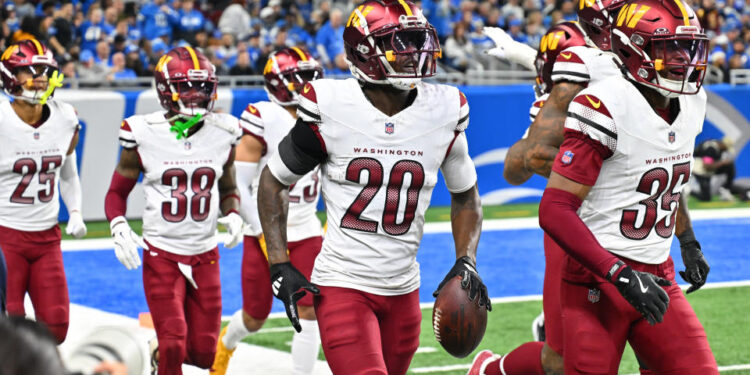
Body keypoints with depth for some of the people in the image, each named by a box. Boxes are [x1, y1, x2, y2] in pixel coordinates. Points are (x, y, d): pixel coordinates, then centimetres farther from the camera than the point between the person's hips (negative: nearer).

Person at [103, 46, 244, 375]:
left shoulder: (223, 132, 1)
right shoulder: (143, 134, -8)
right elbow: (117, 192, 1)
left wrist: (233, 215, -6)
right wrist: (119, 230, -16)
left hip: (205, 256, 3)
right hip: (161, 255, -3)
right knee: (173, 345, -12)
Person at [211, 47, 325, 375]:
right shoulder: (263, 121, -14)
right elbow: (238, 184, -13)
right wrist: (264, 234, -13)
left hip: (306, 233, 4)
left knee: (309, 312, -9)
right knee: (255, 317, 9)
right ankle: (225, 343, 43)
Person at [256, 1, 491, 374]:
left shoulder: (443, 113, -2)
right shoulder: (331, 109, -11)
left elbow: (464, 194, 14)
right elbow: (274, 180, 1)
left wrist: (466, 262, -1)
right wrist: (280, 266, -6)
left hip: (403, 287, 5)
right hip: (343, 285, -5)